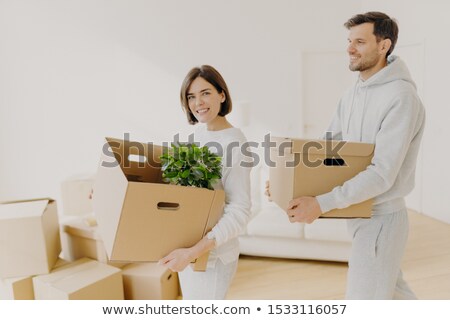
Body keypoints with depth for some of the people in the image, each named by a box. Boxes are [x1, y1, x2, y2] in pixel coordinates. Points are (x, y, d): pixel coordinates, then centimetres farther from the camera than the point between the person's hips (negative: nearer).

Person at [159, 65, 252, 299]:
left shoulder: (235, 142, -20)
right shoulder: (197, 133, 3)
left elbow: (239, 212, -24)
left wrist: (195, 251, -31)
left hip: (212, 253, -7)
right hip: (187, 247, 7)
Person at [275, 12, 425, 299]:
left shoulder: (401, 97, -20)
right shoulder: (352, 95, 8)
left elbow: (383, 174, -26)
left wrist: (322, 204, -31)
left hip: (381, 218, -8)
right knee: (392, 289, 25)